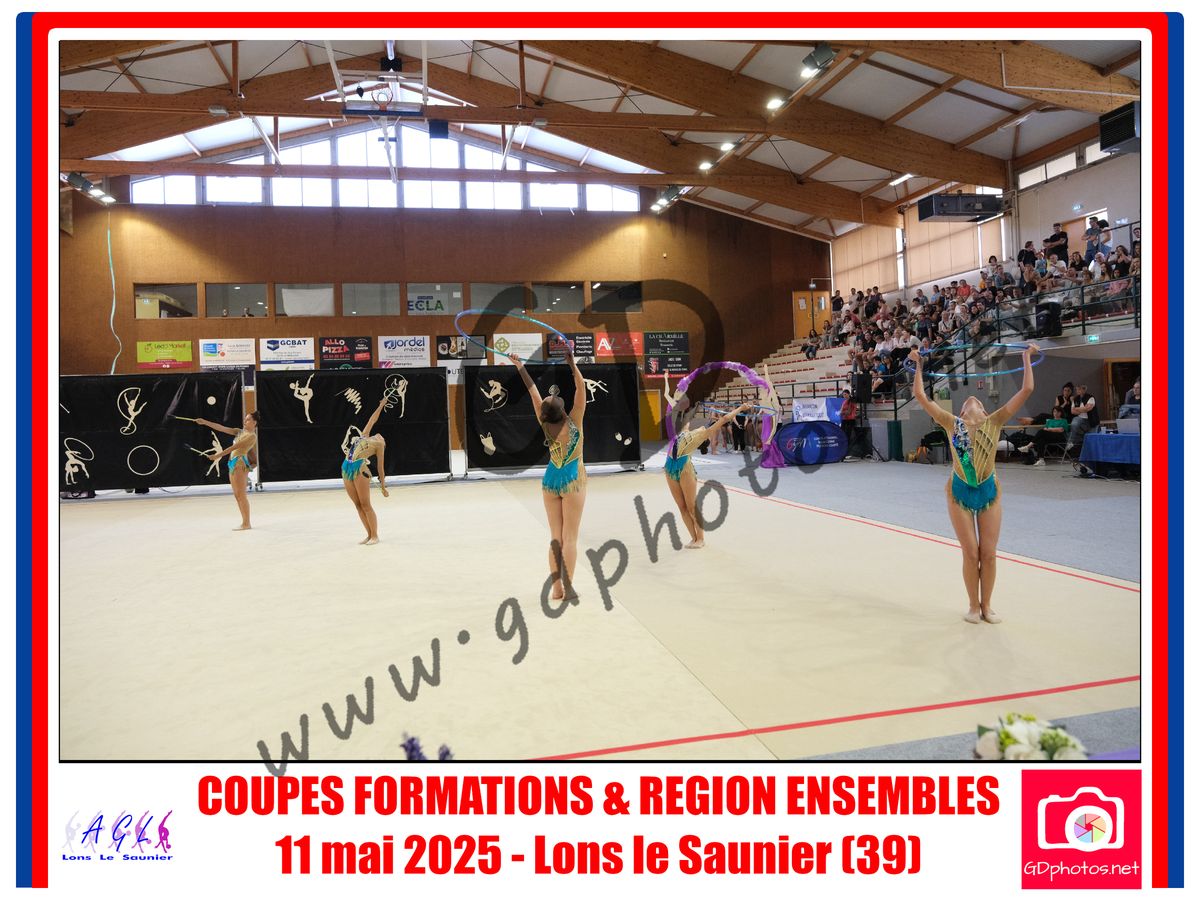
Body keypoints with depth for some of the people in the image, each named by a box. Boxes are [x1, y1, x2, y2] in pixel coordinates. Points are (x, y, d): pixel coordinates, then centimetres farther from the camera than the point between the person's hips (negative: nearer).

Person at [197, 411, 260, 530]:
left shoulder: (252, 436, -7)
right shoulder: (240, 432, 17)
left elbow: (235, 447, -13)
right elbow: (221, 428, 13)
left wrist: (218, 455, -16)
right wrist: (205, 422, 6)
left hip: (241, 463, -9)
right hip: (234, 463, 9)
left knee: (241, 495, -9)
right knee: (237, 496, 7)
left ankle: (246, 524, -6)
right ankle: (245, 522, 11)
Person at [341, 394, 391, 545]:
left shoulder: (379, 444, 10)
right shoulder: (364, 436, 24)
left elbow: (380, 466, 9)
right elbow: (373, 420, 37)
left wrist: (383, 485, 6)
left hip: (360, 469, -5)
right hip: (346, 468, 5)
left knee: (365, 505, -6)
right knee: (358, 505, 5)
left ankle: (375, 536, 1)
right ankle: (369, 535, 12)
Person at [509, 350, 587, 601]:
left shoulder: (546, 425, -7)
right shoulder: (573, 422, -15)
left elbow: (534, 393, -1)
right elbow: (581, 388, -17)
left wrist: (520, 368, 5)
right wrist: (572, 363, -21)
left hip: (550, 482, 4)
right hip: (572, 481, -4)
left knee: (556, 537, 8)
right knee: (570, 537, -1)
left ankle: (557, 588, 7)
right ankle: (568, 588, -4)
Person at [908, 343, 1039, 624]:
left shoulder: (993, 423, 1)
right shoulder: (952, 424, 1)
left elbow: (1027, 390, -2)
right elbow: (921, 396, -1)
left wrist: (1027, 358, 1)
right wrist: (918, 365, 3)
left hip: (989, 492, 1)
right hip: (960, 493, -1)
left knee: (988, 554, 5)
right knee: (971, 554, 3)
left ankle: (986, 605, 22)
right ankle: (973, 606, 20)